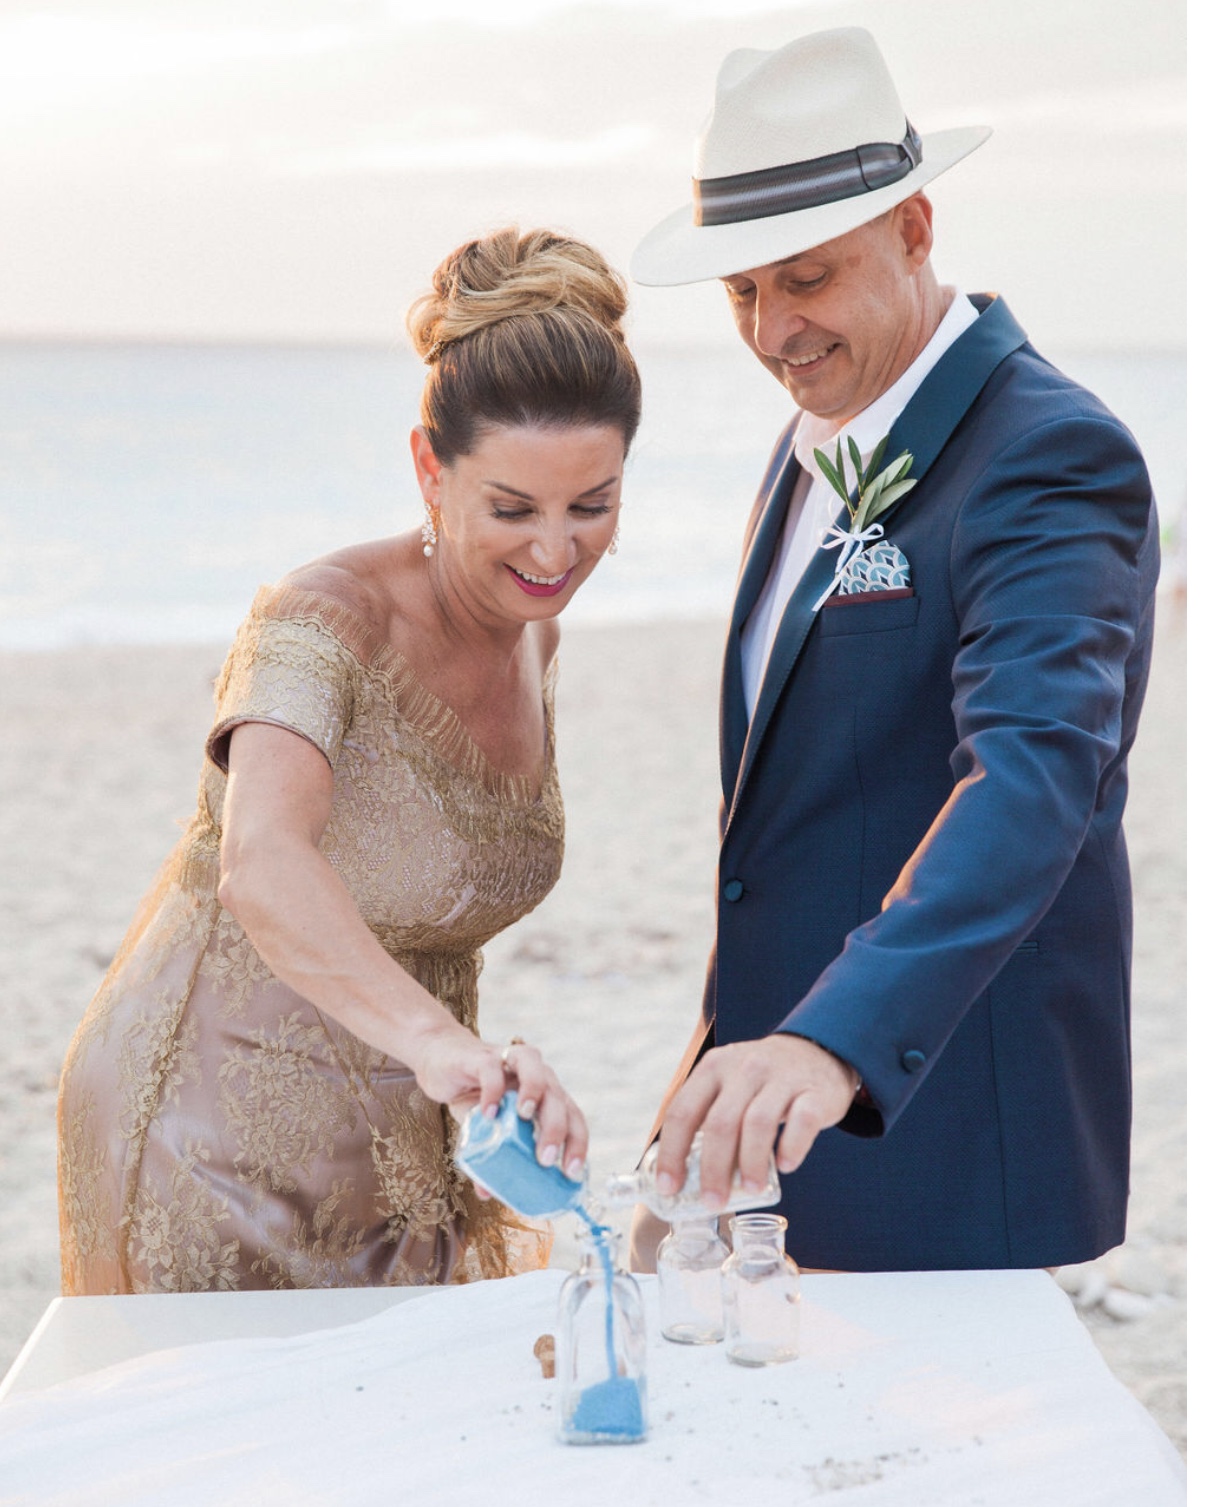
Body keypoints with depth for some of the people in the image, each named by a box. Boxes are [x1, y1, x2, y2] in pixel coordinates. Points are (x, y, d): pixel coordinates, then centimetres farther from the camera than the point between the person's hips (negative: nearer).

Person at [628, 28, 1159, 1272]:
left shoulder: (1051, 455, -17)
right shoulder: (818, 448, 12)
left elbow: (1036, 773, -33)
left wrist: (838, 1041, -45)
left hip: (938, 1135, -8)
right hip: (769, 1083, 8)